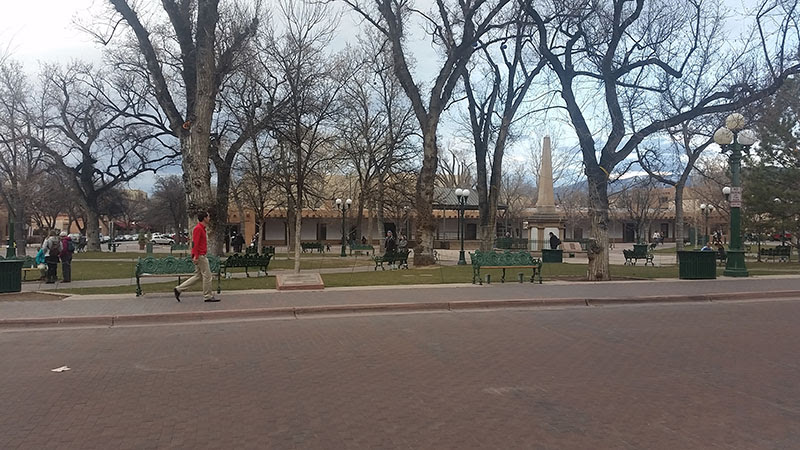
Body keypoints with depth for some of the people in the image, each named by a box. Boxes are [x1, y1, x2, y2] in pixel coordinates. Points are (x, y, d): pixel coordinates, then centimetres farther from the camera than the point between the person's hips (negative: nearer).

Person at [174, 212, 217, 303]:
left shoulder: (202, 229, 17)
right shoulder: (198, 228, -14)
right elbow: (195, 242, -21)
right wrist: (195, 256, -25)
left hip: (201, 256, 10)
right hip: (200, 256, -10)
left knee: (198, 276, 12)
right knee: (207, 275, -3)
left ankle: (178, 289, 13)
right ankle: (208, 296, 4)